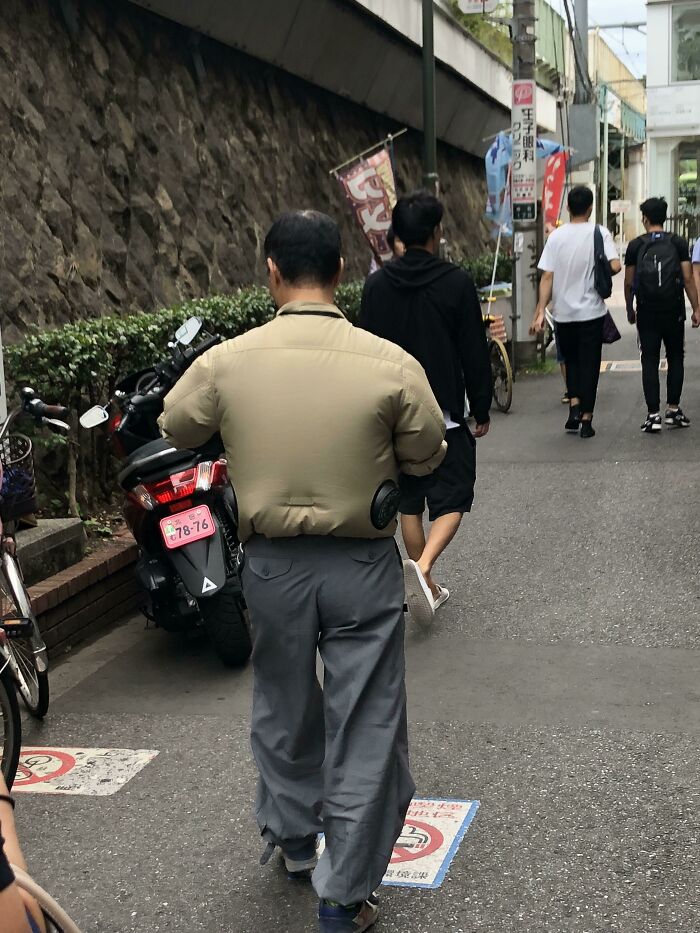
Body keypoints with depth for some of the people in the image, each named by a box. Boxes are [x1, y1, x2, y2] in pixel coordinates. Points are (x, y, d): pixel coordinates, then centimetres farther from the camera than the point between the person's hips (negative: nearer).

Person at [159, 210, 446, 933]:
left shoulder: (226, 362, -11)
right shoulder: (390, 365, -16)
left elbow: (174, 429, 6)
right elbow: (427, 459, -3)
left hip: (271, 565, 3)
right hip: (362, 566, -2)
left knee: (283, 709, 24)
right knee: (365, 728, 10)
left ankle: (292, 841, 44)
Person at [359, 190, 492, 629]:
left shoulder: (377, 285, 1)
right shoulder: (456, 283, -9)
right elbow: (475, 354, -7)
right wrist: (482, 408, 4)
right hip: (446, 413, -4)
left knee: (409, 501, 14)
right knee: (452, 497, 3)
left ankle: (428, 587, 20)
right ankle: (423, 566, -21)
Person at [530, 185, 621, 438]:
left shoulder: (556, 236, -3)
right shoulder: (599, 234, -7)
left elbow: (547, 277, -7)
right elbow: (615, 266, -17)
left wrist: (540, 312, -6)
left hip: (563, 313, 2)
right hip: (591, 311, -2)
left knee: (571, 361, 19)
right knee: (589, 364, 6)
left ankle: (574, 406, 4)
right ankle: (586, 419, 6)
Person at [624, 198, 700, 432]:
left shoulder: (635, 246, 1)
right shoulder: (678, 243, 1)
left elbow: (629, 283, 3)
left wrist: (630, 309, 16)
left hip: (646, 313, 0)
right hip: (674, 311, 0)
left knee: (650, 362, 3)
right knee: (675, 359, 14)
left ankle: (653, 415, -2)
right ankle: (673, 409, 14)